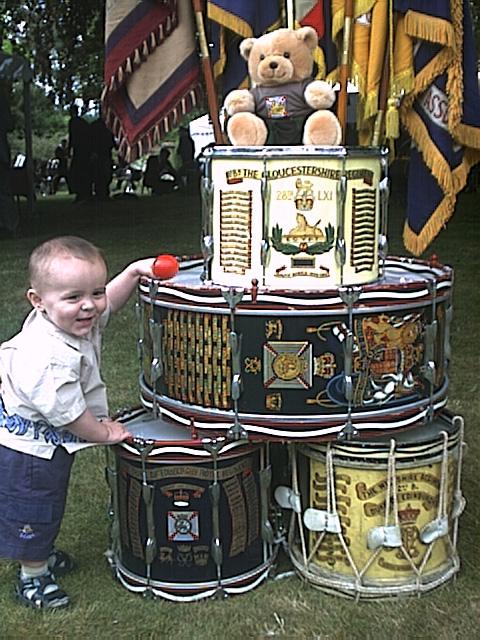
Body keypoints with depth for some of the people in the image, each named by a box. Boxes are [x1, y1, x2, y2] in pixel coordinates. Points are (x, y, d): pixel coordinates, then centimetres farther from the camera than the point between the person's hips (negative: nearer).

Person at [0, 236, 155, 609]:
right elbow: (67, 413, -29)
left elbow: (109, 304, 10)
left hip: (48, 444, 9)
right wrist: (105, 433, -13)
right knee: (32, 512, 13)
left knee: (45, 508, 30)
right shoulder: (49, 358, -38)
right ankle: (33, 578, 35)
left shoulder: (75, 321, -11)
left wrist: (134, 272, -4)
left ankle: (41, 554, 53)